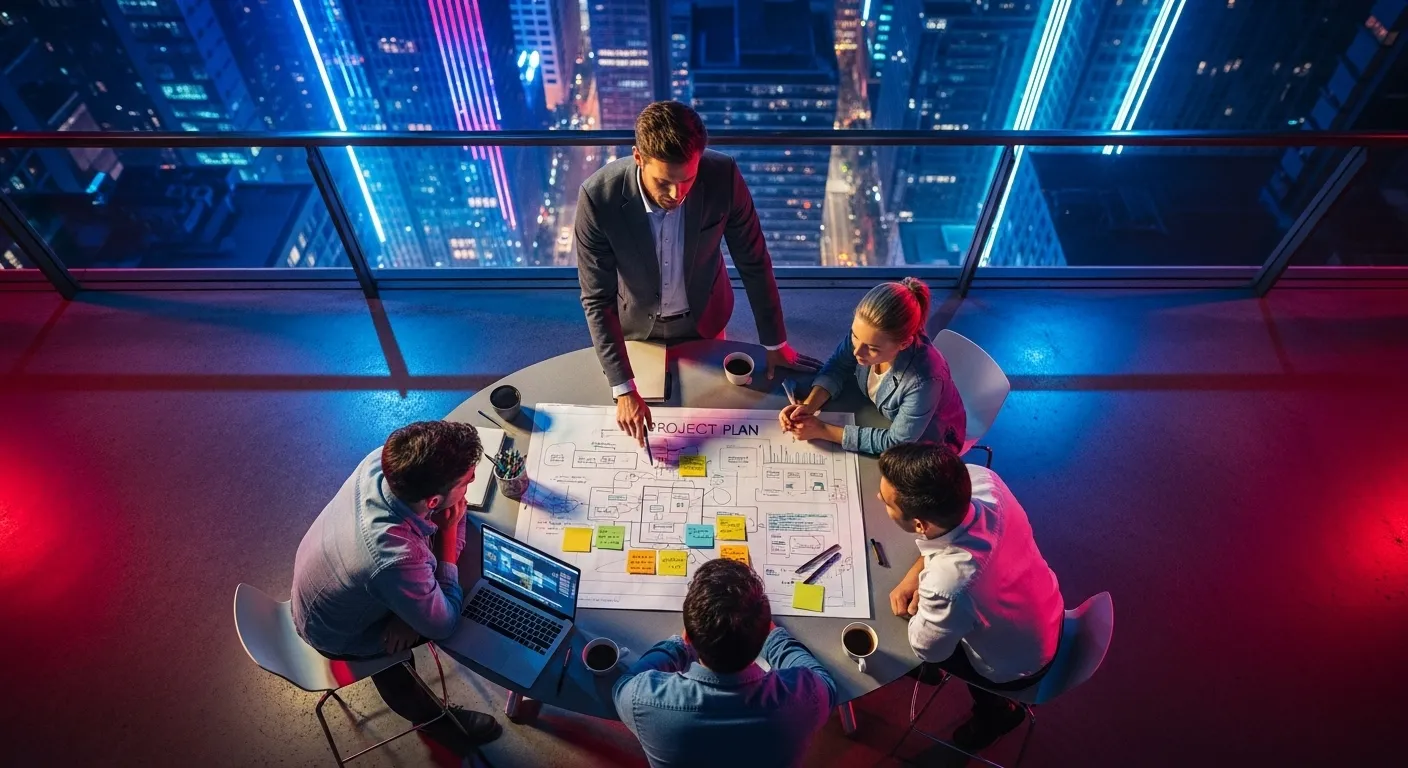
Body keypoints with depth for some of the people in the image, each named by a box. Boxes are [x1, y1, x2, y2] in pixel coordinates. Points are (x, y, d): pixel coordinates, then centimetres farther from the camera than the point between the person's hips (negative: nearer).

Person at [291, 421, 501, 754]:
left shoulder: (386, 459, -30)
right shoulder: (396, 559, -47)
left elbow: (451, 512, -10)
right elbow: (444, 624, -26)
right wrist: (449, 531, -27)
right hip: (336, 636, -5)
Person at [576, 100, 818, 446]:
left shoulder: (723, 177, -29)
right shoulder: (598, 197, -33)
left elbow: (753, 262, -15)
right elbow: (597, 299, -25)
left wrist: (775, 342, -7)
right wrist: (624, 390, -30)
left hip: (703, 317, 1)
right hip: (635, 324, -1)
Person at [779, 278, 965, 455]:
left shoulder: (924, 380, -41)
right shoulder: (866, 334, -28)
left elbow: (896, 443, -30)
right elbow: (838, 367, -8)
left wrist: (823, 430, -31)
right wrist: (808, 406, -25)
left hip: (928, 442, -5)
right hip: (882, 414, 5)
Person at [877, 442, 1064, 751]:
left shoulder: (948, 584, -48)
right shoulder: (980, 479, -32)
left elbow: (926, 649, -23)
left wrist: (921, 588, -9)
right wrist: (914, 574, -13)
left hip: (1017, 667, -5)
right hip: (1048, 615, 5)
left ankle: (995, 710, 42)